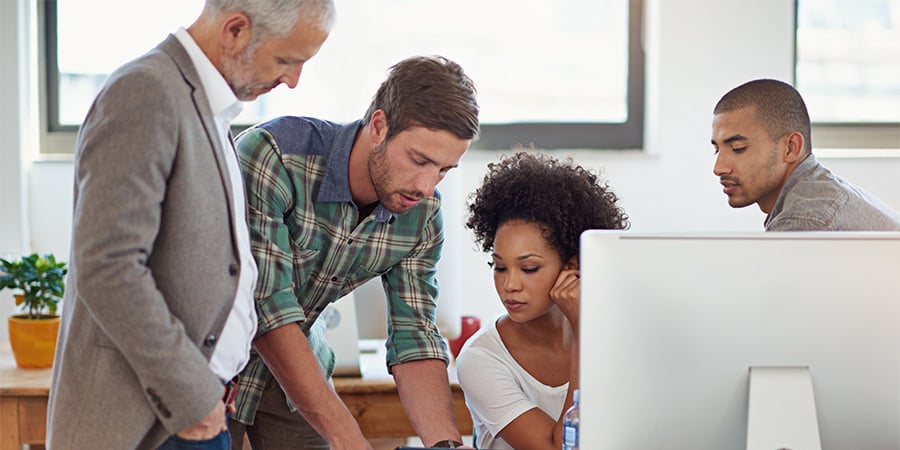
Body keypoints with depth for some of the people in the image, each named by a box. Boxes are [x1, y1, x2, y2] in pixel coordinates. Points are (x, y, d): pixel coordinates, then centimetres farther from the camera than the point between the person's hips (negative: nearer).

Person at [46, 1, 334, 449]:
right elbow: (107, 269, -23)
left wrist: (210, 382, 10)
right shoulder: (144, 93, -16)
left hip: (194, 402, 9)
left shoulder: (206, 106, 14)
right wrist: (191, 396, -18)